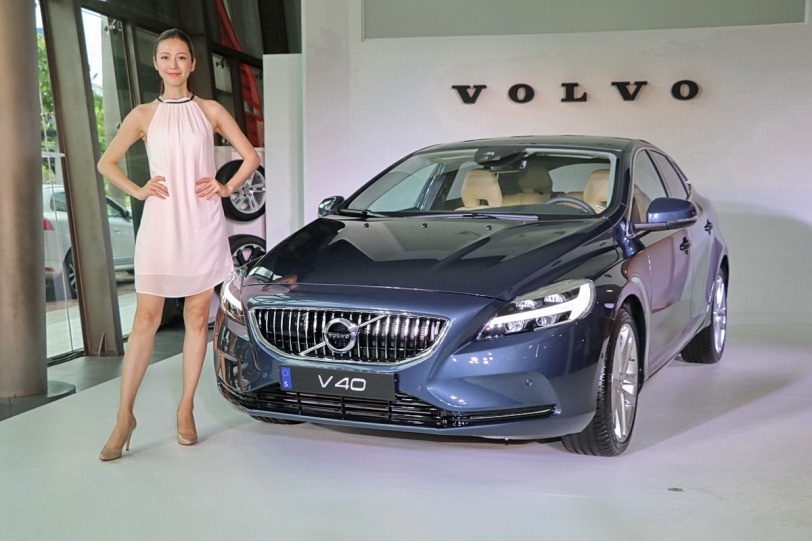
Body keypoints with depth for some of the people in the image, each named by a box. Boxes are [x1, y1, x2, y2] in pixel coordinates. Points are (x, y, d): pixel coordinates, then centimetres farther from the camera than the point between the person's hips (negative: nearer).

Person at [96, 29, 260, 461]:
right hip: (159, 224, 0)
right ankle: (125, 415, 3)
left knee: (197, 318, 5)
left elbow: (250, 156, 10)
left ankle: (186, 409, 15)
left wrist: (227, 187, -2)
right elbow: (106, 162, 12)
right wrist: (137, 191, -1)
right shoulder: (143, 115, 7)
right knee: (146, 319, -2)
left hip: (203, 225, 1)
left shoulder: (211, 111, 7)